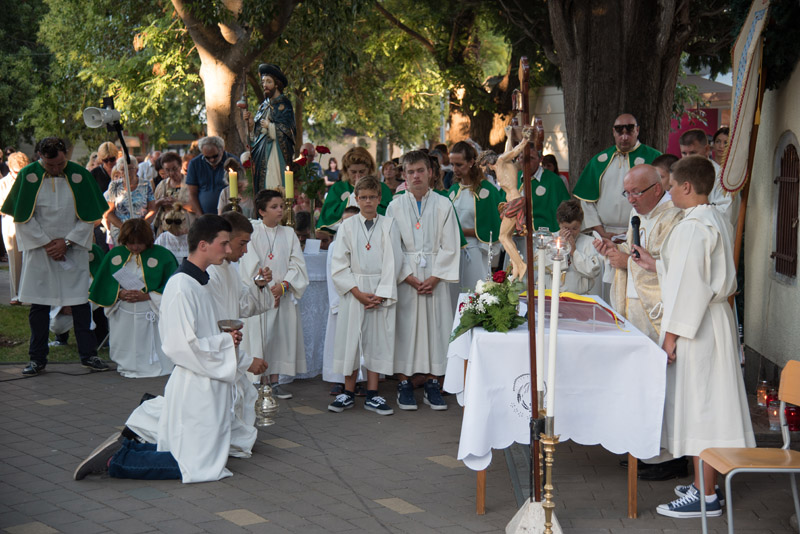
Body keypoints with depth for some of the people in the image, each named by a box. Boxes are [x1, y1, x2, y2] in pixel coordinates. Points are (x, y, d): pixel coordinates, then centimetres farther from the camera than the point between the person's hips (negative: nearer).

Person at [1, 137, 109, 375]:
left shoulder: (79, 175, -4)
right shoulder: (29, 176, -6)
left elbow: (88, 216, 0)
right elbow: (22, 217, -4)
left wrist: (66, 242, -9)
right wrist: (46, 243, -9)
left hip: (73, 250, 0)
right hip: (38, 250, 0)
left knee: (80, 303, 2)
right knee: (39, 306, 5)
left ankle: (88, 355, 12)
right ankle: (38, 359, 14)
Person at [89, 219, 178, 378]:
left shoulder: (162, 256, -3)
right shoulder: (115, 254, 7)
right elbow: (105, 284, 8)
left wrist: (146, 296, -17)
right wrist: (119, 294, -11)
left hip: (150, 316, -3)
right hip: (123, 316, 3)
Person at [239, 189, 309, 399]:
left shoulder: (289, 234, 10)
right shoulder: (252, 232, -1)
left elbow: (297, 263, 3)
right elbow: (251, 264, -7)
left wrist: (283, 286, -11)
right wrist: (267, 288, -11)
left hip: (284, 295, 4)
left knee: (280, 335, 4)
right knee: (259, 336, -5)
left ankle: (275, 381, 12)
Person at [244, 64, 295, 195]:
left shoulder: (284, 104, -1)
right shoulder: (264, 106, 18)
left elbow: (288, 129, -9)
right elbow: (255, 133, 17)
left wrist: (270, 126, -14)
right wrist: (250, 122, 0)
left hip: (276, 150, -7)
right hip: (261, 150, 7)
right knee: (260, 182, 0)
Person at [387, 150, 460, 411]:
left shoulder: (443, 205, 4)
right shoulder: (395, 207, 5)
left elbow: (449, 247, 1)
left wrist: (435, 278, -9)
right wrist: (409, 277, -9)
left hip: (436, 277, 0)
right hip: (405, 278, 0)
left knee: (436, 326, 0)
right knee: (405, 327, -1)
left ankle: (432, 384, 8)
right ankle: (404, 384, 7)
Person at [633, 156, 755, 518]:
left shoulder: (692, 227, -18)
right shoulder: (718, 221, 13)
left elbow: (691, 285, -21)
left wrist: (673, 332, -18)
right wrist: (657, 266, 26)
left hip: (695, 326, -10)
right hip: (715, 320, 10)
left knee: (699, 404, -5)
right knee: (707, 405, 15)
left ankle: (706, 497, 0)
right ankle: (705, 483, 24)